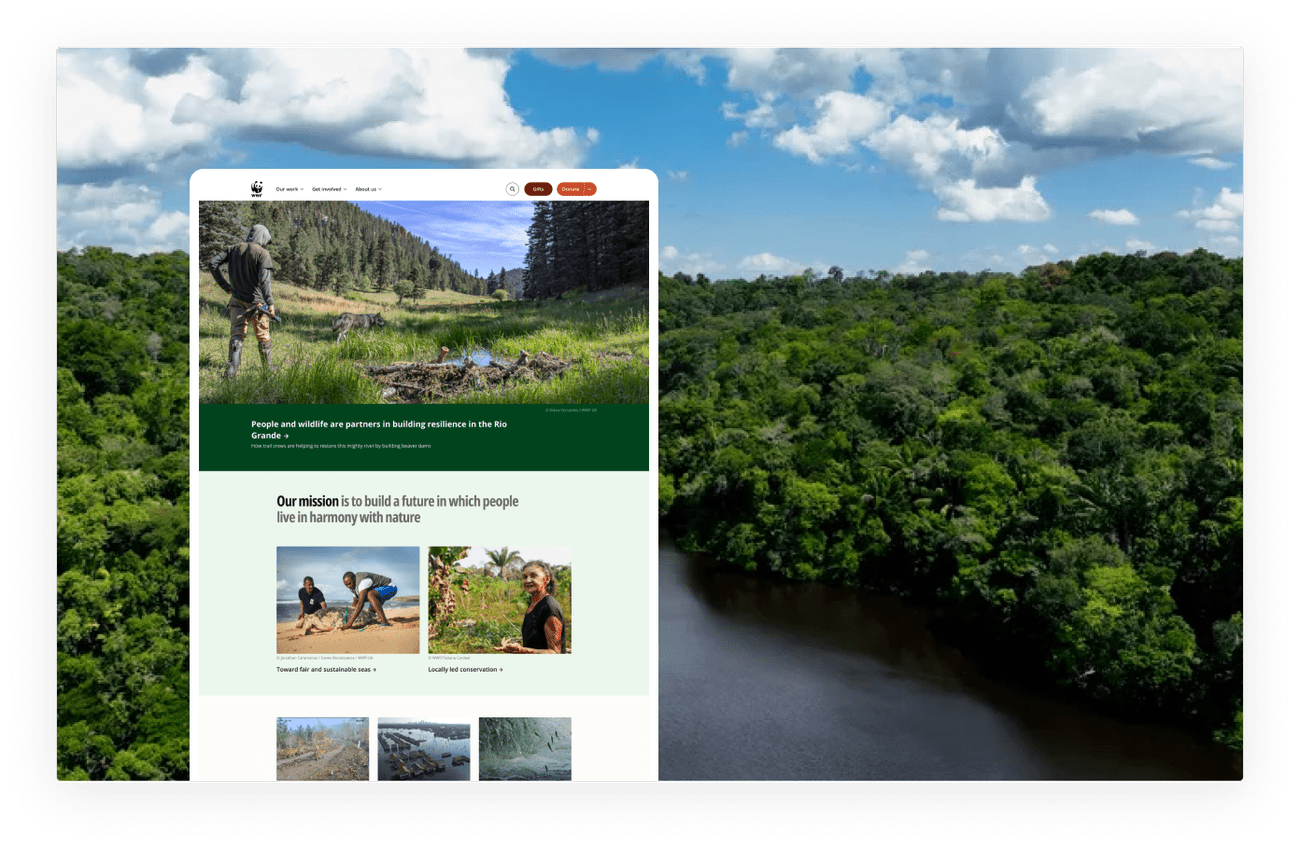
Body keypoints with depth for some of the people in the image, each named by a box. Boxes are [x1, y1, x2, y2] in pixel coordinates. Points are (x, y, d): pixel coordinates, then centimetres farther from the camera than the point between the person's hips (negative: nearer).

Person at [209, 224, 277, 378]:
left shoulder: (235, 249, 6)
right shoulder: (262, 253, -10)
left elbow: (212, 263, 4)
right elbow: (264, 279, -21)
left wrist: (224, 285, 9)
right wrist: (270, 303, -23)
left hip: (237, 301, 4)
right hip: (256, 301, -4)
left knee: (237, 335, 5)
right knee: (263, 336, 11)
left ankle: (232, 368, -9)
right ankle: (267, 368, 23)